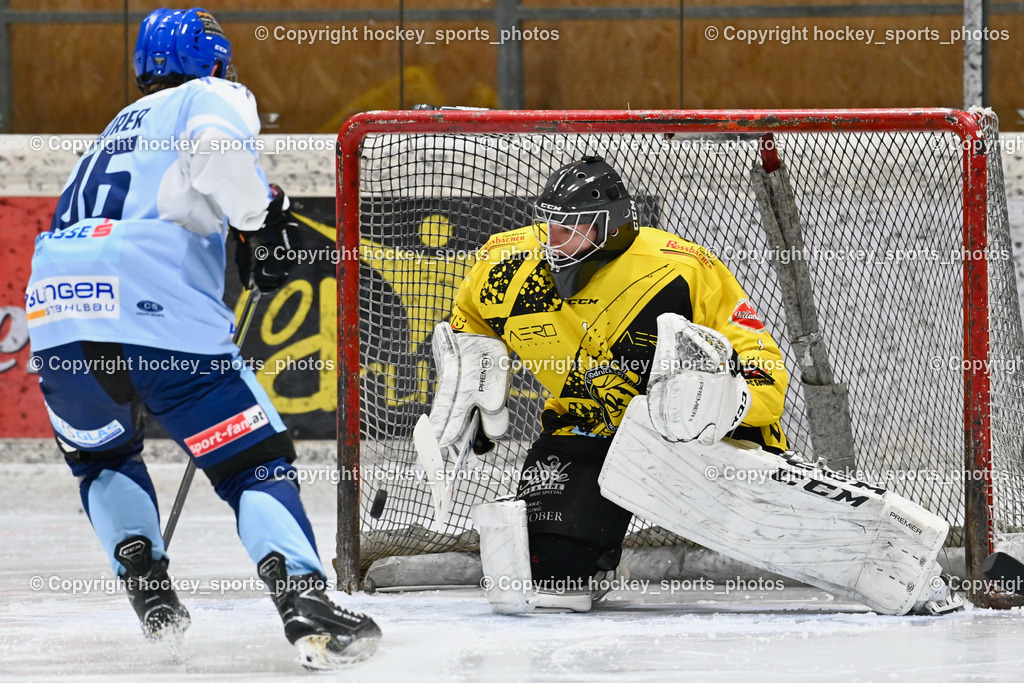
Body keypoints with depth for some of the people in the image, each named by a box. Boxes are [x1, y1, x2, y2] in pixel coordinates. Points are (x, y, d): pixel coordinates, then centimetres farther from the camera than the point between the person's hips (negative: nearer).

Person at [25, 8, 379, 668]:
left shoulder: (116, 129, 36)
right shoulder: (214, 97, 14)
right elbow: (217, 150, -11)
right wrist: (263, 216, -5)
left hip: (57, 321, 6)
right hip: (162, 314, -5)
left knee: (103, 454, 32)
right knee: (259, 462, 1)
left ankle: (147, 587, 16)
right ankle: (304, 598, -18)